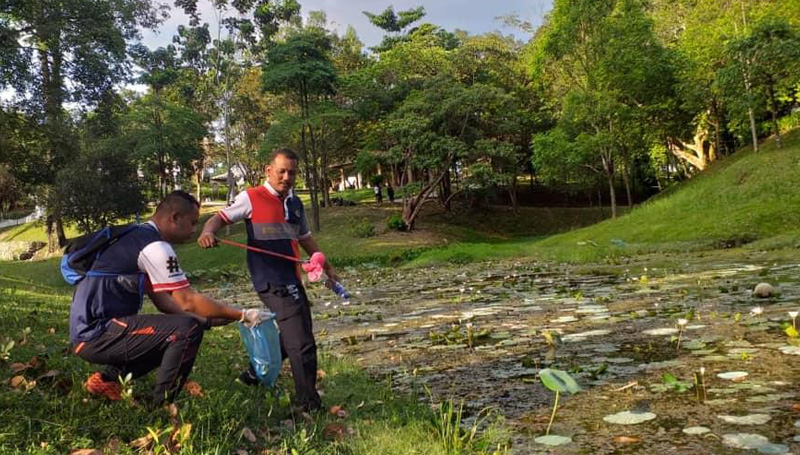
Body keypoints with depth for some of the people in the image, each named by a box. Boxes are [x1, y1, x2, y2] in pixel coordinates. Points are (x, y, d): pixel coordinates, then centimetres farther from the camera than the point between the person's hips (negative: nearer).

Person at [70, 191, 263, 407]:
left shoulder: (136, 238, 14)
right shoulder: (155, 246, -17)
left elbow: (163, 301, 14)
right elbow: (187, 302, -17)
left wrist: (207, 319, 9)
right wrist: (242, 315, -9)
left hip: (89, 330, 10)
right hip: (96, 334, -10)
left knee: (170, 335, 22)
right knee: (188, 329, -18)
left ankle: (109, 379, 15)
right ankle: (160, 406, -7)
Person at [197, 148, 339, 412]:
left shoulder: (295, 203, 16)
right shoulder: (251, 198, -4)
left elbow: (304, 238, 26)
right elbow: (221, 217, -5)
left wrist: (326, 267, 27)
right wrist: (208, 232, -27)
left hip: (292, 279, 8)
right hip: (271, 281, -8)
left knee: (292, 337, 19)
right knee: (302, 343, -11)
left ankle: (256, 373, 38)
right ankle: (308, 402, 2)